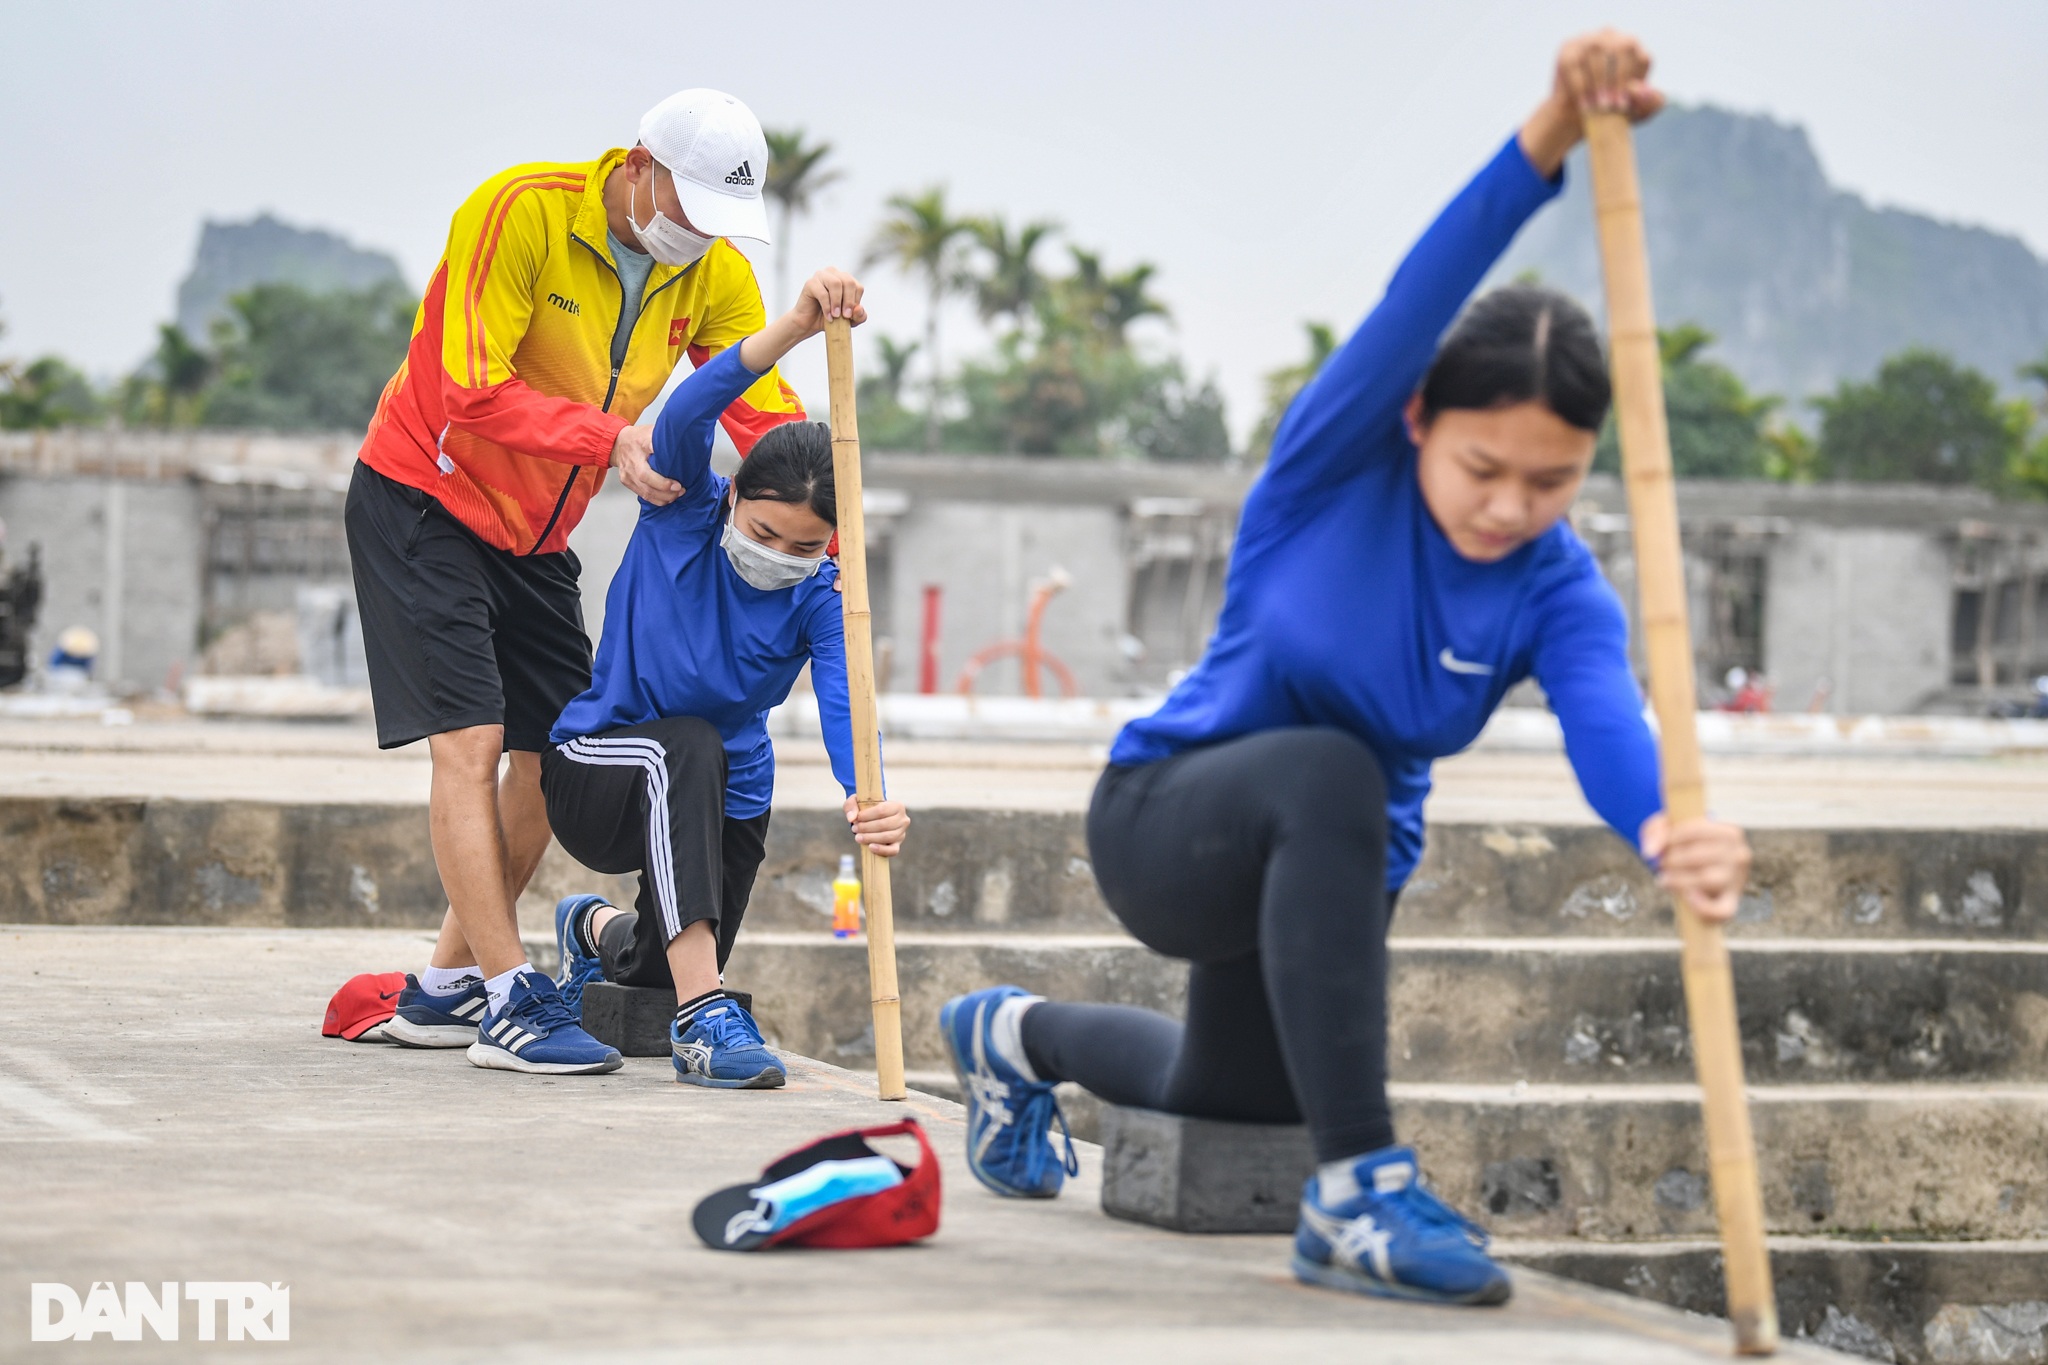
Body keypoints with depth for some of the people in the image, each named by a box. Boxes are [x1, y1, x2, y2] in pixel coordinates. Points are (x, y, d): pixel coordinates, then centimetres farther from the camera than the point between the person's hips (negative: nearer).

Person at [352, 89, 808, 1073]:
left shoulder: (716, 274, -5)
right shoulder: (520, 212, -24)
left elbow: (764, 413, -9)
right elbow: (472, 393, -27)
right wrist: (611, 439, -33)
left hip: (537, 533, 7)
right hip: (425, 500, -7)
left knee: (556, 755, 5)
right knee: (470, 740, -15)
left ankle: (443, 990, 17)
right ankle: (509, 1000, -15)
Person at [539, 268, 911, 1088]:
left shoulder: (819, 602, -15)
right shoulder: (684, 510, -19)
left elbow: (844, 707, -31)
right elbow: (688, 414, -40)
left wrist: (871, 801, -53)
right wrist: (793, 329, -56)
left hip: (723, 805, 4)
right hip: (591, 773, -4)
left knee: (656, 980, 18)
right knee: (685, 745, -39)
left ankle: (598, 932, 58)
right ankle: (702, 1017, -43)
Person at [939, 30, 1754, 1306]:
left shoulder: (1558, 595, -19)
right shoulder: (1338, 463, -26)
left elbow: (1607, 724, -40)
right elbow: (1413, 309, -45)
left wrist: (1674, 826, -64)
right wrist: (1547, 140, -62)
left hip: (1334, 869, 5)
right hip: (1164, 819, -5)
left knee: (1232, 1097, 27)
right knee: (1329, 773, -40)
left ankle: (1022, 1034, 60)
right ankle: (1356, 1188, -35)